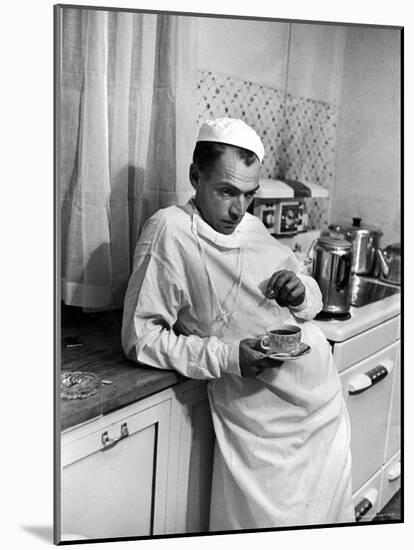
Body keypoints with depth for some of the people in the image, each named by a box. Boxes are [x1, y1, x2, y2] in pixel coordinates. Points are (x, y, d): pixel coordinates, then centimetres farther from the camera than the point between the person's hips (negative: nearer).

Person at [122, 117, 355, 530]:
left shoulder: (252, 227, 8)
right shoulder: (170, 231, -13)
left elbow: (312, 300, 19)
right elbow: (140, 337, -14)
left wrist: (302, 294, -6)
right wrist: (227, 357, -23)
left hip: (326, 404, 7)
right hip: (263, 425, -7)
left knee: (329, 516, 19)